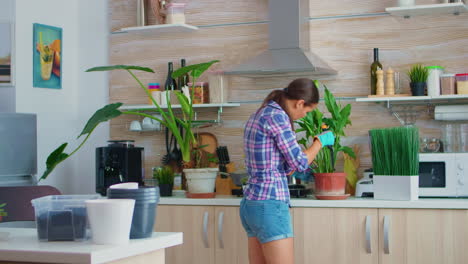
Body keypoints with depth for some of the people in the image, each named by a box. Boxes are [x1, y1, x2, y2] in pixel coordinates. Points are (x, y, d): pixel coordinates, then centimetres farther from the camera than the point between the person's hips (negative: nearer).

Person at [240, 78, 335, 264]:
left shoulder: (258, 115, 14)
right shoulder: (276, 116, -14)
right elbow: (299, 162, -11)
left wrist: (295, 170, 32)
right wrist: (320, 141, 5)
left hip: (251, 204, 10)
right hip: (269, 207, -10)